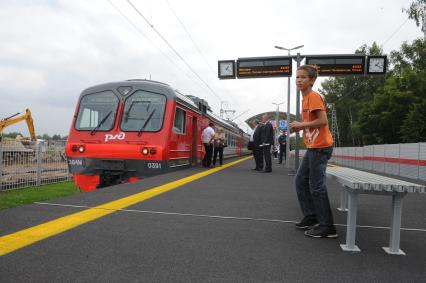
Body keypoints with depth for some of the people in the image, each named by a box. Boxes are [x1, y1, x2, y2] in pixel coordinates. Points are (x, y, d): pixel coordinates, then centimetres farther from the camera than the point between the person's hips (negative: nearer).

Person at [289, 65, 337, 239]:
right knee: (300, 180, 14)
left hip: (320, 146, -10)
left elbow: (323, 120, -22)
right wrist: (299, 127, 7)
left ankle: (327, 227, 4)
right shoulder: (305, 98, 16)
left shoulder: (314, 96, -13)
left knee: (316, 186, -6)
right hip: (312, 147, 10)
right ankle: (311, 216, 24)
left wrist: (301, 124, -14)